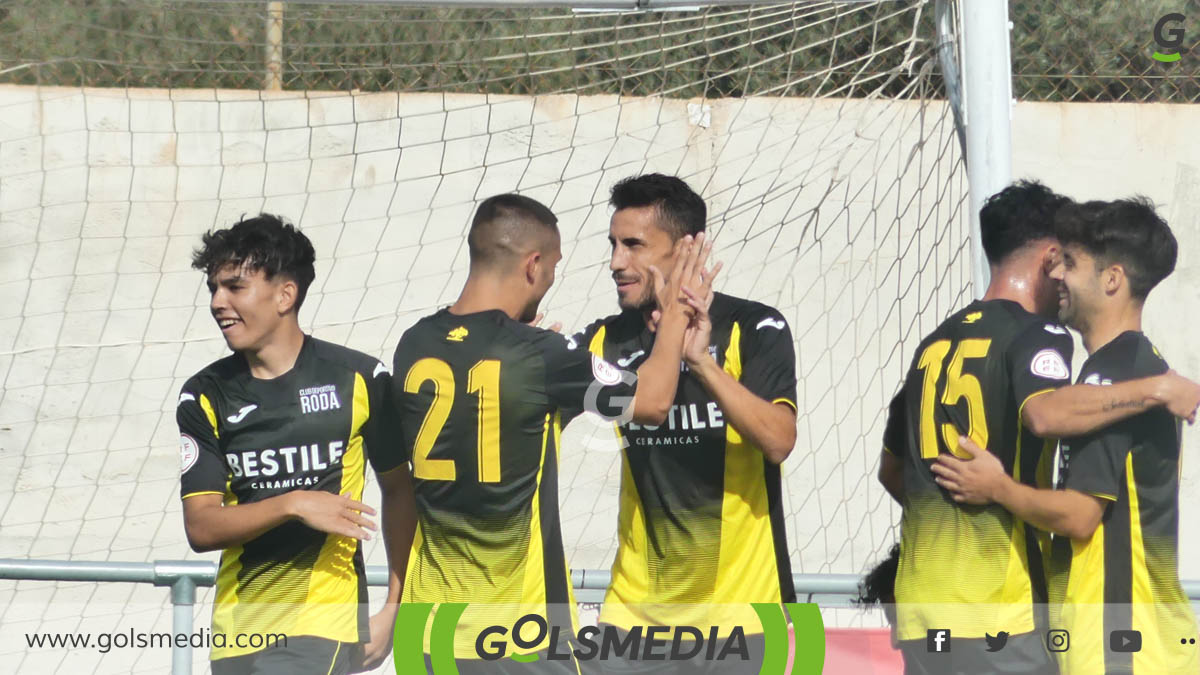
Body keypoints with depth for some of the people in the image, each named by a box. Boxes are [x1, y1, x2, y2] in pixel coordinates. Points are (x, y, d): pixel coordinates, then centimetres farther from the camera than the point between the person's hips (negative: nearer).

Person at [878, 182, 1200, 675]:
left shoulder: (936, 344, 16)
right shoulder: (1033, 336, -5)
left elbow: (891, 470, 25)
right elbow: (1044, 413, -28)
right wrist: (1156, 389, -21)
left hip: (921, 600, 7)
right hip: (999, 600, -7)